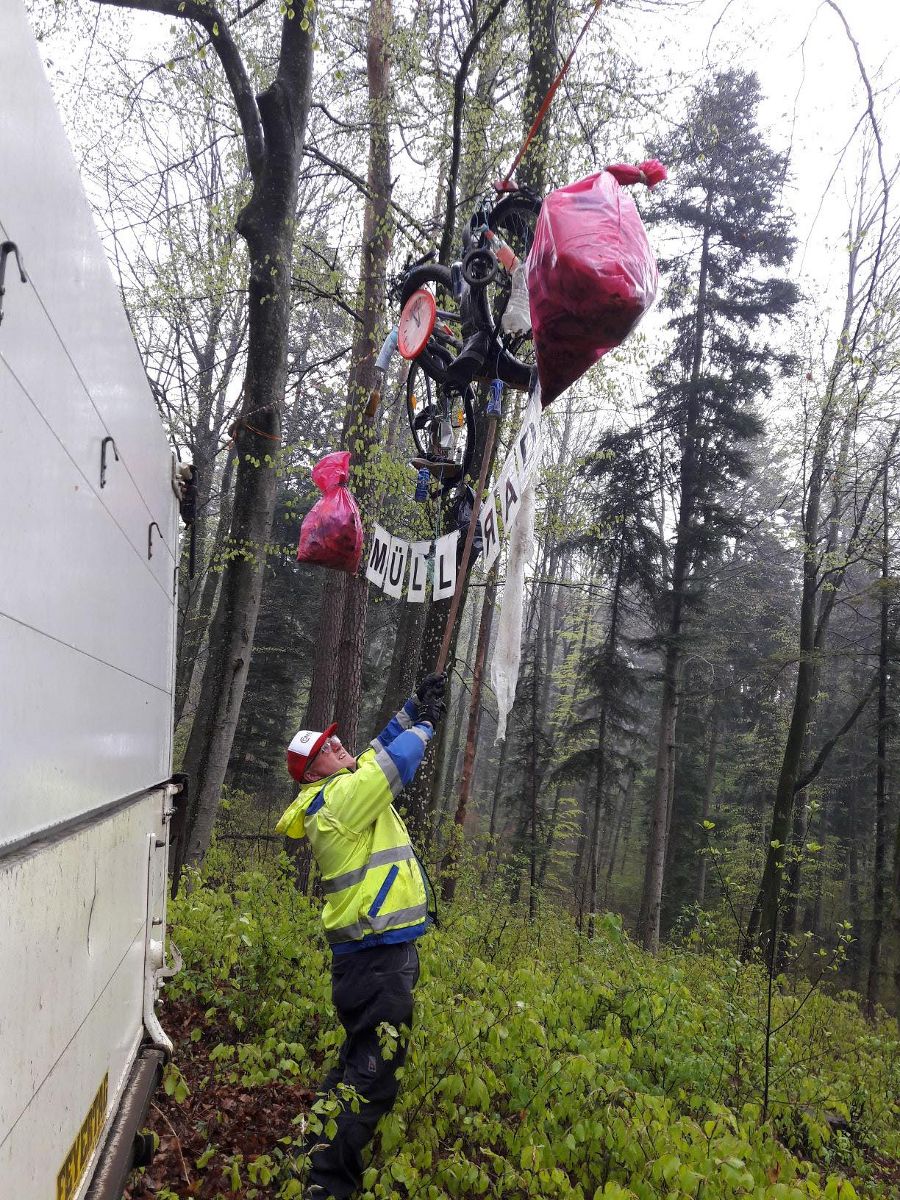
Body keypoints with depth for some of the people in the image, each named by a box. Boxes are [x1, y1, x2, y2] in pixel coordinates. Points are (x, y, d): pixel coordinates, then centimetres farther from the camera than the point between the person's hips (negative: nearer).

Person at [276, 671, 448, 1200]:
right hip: (379, 954, -10)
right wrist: (425, 723, 0)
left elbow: (381, 750, 22)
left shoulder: (343, 791, 15)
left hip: (377, 950, 10)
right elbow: (393, 762, -16)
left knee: (362, 1057, 22)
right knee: (374, 1071, -7)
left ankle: (320, 1139, 33)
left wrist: (414, 708, 13)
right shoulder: (337, 798, -14)